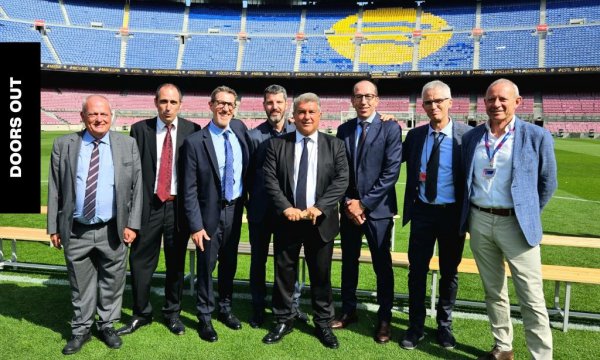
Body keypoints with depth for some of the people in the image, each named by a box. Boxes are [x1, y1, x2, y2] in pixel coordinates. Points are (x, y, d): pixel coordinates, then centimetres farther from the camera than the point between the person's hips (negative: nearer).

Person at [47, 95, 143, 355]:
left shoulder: (127, 145, 1)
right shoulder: (63, 145, 2)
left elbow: (137, 186, 0)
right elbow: (54, 189, 3)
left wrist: (132, 224, -5)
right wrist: (53, 226, 0)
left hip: (112, 231, 0)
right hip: (76, 231, 1)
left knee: (112, 282, 12)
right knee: (80, 284, 13)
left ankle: (107, 325, 32)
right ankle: (81, 330, 31)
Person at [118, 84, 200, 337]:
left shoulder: (192, 131, 0)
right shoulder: (140, 129, 1)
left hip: (179, 206, 0)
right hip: (148, 205, 0)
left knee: (176, 263, 12)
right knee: (141, 262, 7)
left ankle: (172, 313, 30)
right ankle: (141, 314, 27)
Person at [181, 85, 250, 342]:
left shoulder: (239, 128, 0)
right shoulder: (195, 141, -14)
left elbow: (247, 168, 15)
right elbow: (189, 189, -13)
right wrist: (196, 225, -15)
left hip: (235, 209, 5)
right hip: (210, 212, -4)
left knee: (229, 262, 18)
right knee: (207, 265, 7)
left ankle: (225, 309, 37)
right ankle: (205, 317, 25)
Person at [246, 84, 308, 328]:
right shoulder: (254, 136, -5)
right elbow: (247, 174, -2)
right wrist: (251, 204, -2)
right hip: (261, 210, -1)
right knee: (258, 260, 12)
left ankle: (292, 304, 30)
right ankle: (258, 308, 28)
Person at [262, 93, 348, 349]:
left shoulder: (335, 145, 3)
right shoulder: (277, 144, 4)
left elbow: (341, 180, -6)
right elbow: (270, 179, -3)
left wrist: (318, 207, -17)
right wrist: (286, 208, -15)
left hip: (320, 220, 0)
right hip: (287, 219, 1)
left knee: (321, 275, 10)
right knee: (284, 273, 10)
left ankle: (323, 323, 27)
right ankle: (283, 320, 28)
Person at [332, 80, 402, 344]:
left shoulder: (390, 129, -5)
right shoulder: (344, 129, 7)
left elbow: (391, 172, -12)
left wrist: (364, 203, -14)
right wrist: (348, 201, -6)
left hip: (378, 209, -4)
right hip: (349, 207, 4)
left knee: (382, 266, 6)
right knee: (348, 262, 14)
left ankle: (384, 319, 21)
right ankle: (348, 311, 30)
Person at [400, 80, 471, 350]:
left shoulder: (467, 135, -8)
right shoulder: (415, 135, 3)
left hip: (453, 213, -2)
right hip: (422, 211, 2)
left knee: (449, 272, 14)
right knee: (417, 270, 8)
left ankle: (445, 326, 33)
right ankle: (416, 326, 25)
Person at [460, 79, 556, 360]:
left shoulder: (537, 136, -5)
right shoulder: (471, 137, 6)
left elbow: (547, 183, 4)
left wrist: (528, 215, 6)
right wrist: (469, 215, 13)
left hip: (516, 224, -4)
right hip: (479, 221, 4)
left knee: (532, 298, -1)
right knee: (493, 291, 16)